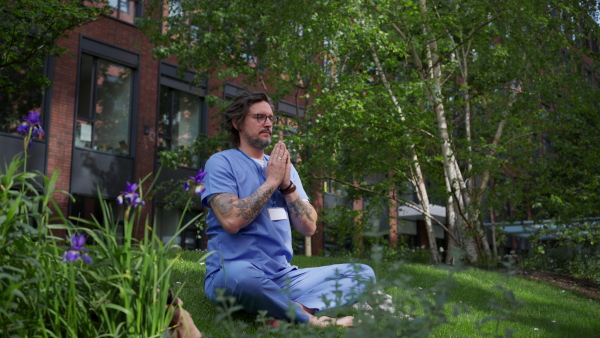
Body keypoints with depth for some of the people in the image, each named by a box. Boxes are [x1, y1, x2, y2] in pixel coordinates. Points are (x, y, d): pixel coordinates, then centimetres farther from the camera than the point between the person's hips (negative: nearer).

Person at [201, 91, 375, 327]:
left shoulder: (285, 167, 16)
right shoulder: (221, 163, -1)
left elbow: (308, 227, 9)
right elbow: (231, 220, -18)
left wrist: (287, 185, -4)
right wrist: (271, 182, -8)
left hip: (283, 277, 6)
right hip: (232, 275, -6)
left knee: (363, 273, -6)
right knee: (239, 273, -42)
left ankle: (288, 313, -29)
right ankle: (312, 319, -21)